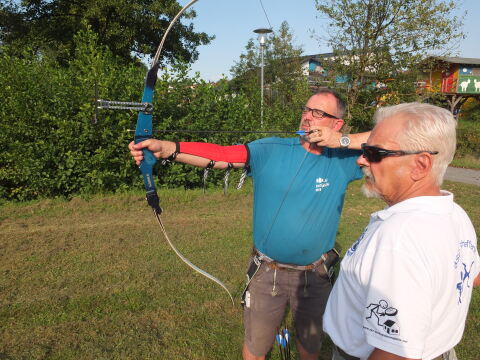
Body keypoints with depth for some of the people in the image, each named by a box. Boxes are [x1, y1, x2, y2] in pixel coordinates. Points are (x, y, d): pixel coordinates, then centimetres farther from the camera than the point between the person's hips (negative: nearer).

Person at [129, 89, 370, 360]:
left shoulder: (342, 160, -6)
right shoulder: (271, 150, -10)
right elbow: (222, 155, -23)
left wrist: (342, 141, -21)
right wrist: (166, 148, -38)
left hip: (315, 276, 1)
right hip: (267, 273, -1)